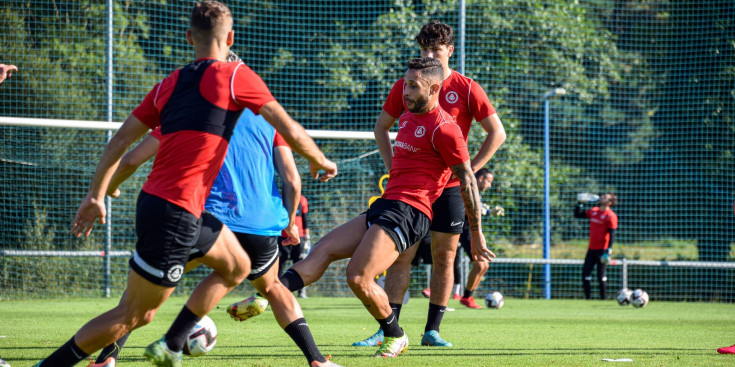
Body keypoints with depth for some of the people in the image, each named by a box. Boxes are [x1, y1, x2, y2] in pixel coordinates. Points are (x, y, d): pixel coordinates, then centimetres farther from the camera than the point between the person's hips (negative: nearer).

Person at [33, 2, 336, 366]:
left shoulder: (169, 84, 12)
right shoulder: (236, 77, -5)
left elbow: (120, 140, 11)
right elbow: (292, 133, -2)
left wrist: (95, 195, 16)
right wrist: (319, 161, 17)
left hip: (152, 200, 8)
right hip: (176, 213, -8)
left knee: (237, 267, 23)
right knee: (131, 315, -2)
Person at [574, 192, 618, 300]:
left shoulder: (611, 216, -9)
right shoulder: (594, 211, 13)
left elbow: (612, 234, -13)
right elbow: (578, 214, 25)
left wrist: (608, 251, -20)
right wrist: (580, 203, 11)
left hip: (602, 250, -7)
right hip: (592, 249, 7)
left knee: (601, 275, -4)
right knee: (585, 273, 4)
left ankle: (603, 298, 5)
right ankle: (588, 297, 12)